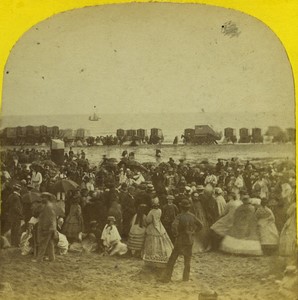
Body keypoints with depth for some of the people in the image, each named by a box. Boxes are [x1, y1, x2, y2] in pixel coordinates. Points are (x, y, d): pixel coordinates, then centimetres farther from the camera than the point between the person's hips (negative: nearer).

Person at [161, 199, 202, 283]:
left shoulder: (180, 216, -14)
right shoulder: (192, 216, -1)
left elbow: (174, 225, -31)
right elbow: (200, 225, 10)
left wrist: (176, 234, -16)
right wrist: (193, 231, 11)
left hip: (180, 240, -3)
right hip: (189, 241, 3)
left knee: (172, 260, 5)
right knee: (187, 261, 17)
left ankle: (166, 277, 5)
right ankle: (186, 277, 19)